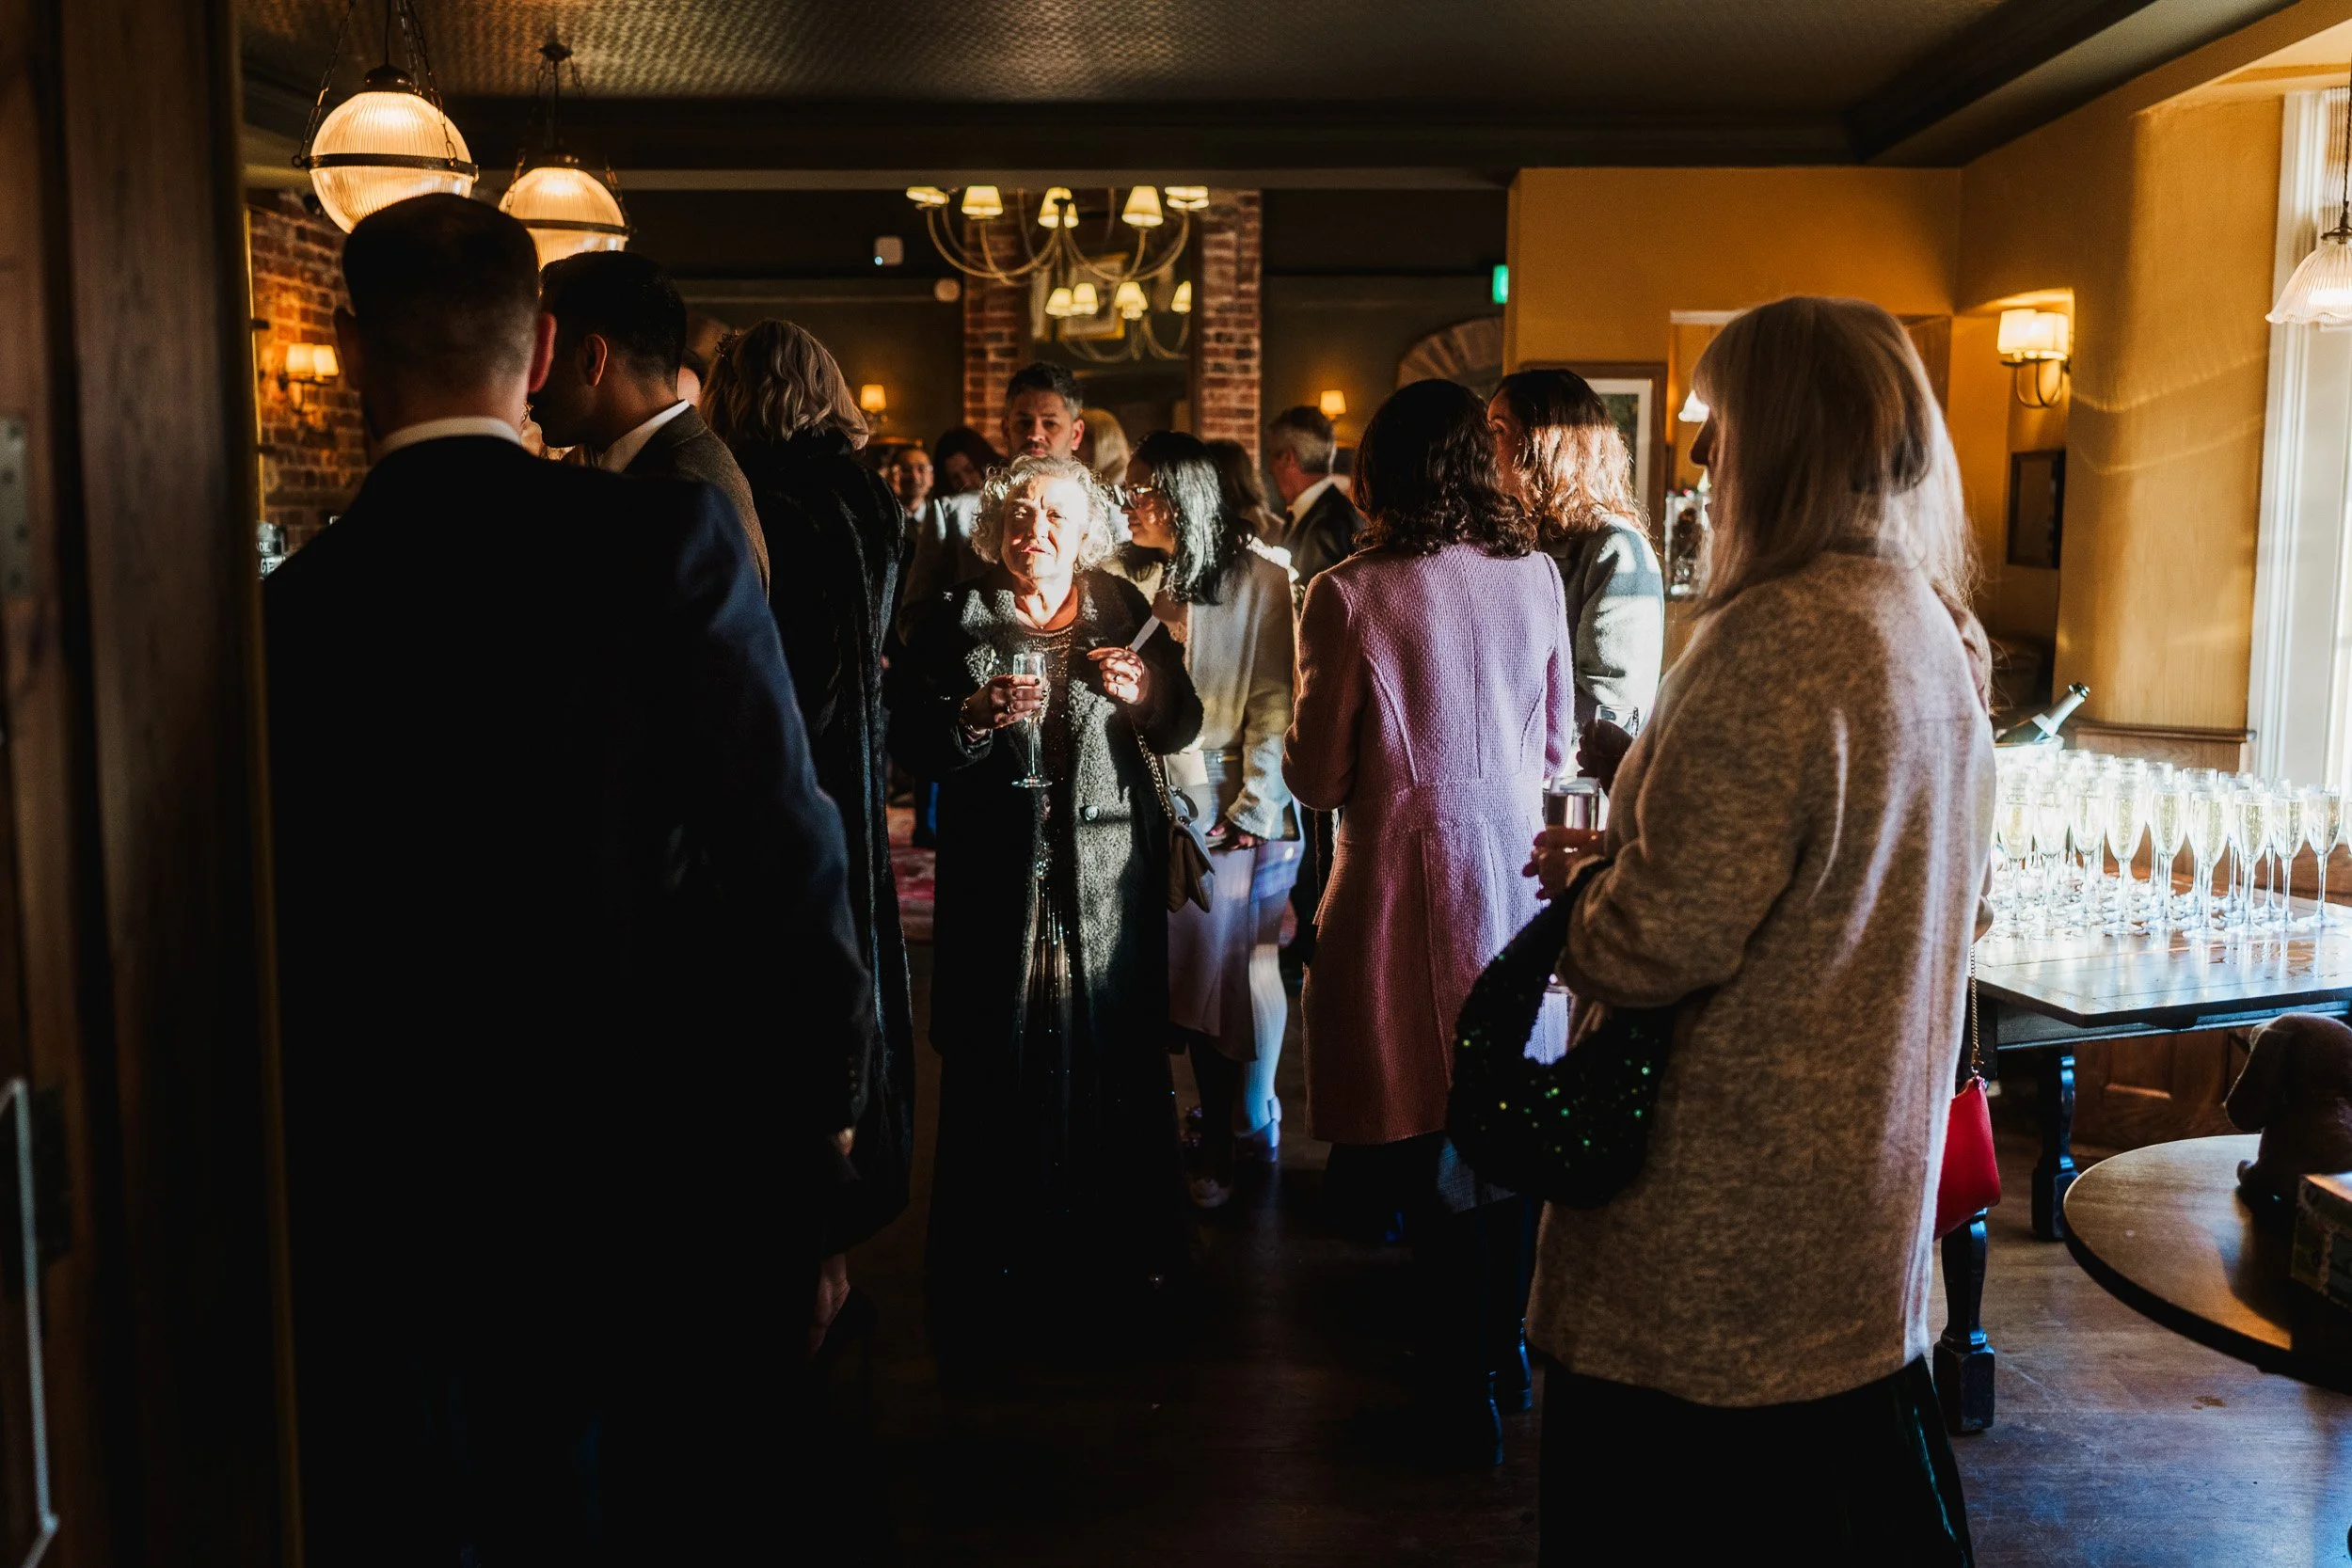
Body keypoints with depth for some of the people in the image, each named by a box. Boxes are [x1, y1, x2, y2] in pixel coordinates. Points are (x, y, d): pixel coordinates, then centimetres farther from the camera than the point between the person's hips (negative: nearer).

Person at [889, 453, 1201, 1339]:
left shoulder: (1121, 613, 9)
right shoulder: (955, 620, 4)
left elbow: (1182, 729, 6)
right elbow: (908, 735, -1)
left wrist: (1145, 693, -14)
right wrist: (971, 717, -19)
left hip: (1109, 878, 1)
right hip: (1000, 878, -1)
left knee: (1115, 1055, 3)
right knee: (998, 1064, -1)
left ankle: (1122, 1256, 19)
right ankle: (990, 1266, 13)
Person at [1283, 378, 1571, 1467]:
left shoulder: (1349, 595, -12)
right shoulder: (1534, 577, 1)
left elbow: (1316, 778, -8)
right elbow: (1557, 745, 10)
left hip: (1408, 879, -4)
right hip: (1517, 870, 5)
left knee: (1431, 1135, 6)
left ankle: (1463, 1400, 17)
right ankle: (1504, 1351, 34)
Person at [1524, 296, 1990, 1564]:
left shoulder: (1778, 641, -22)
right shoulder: (1934, 629, 6)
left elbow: (1665, 942, -24)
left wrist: (1578, 892, -4)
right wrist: (1629, 841, 6)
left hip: (1729, 1203, -9)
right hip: (1873, 1171, 9)